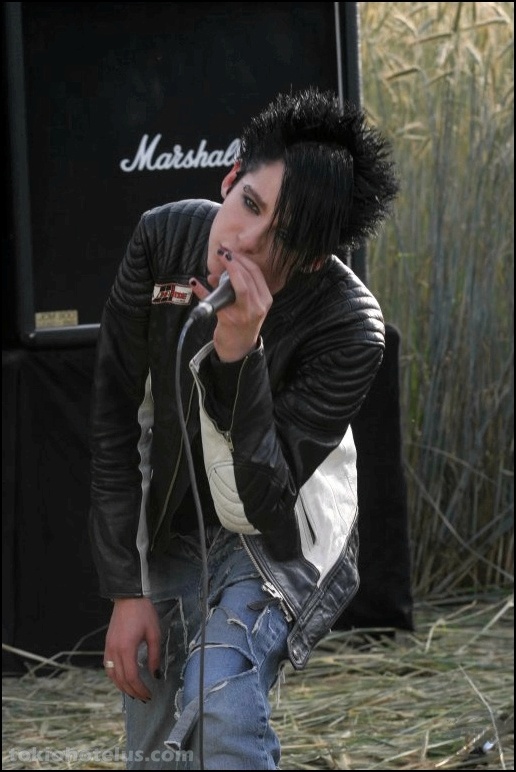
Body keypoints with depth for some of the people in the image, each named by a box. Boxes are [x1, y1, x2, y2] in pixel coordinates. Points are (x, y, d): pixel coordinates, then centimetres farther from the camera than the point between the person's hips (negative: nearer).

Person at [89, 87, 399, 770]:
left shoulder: (349, 329, -27)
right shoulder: (164, 240, -17)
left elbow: (265, 500, -29)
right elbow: (115, 419, -10)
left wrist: (238, 355, -41)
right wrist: (126, 590, -11)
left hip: (278, 540, -4)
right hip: (167, 531, 4)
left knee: (220, 703, -29)